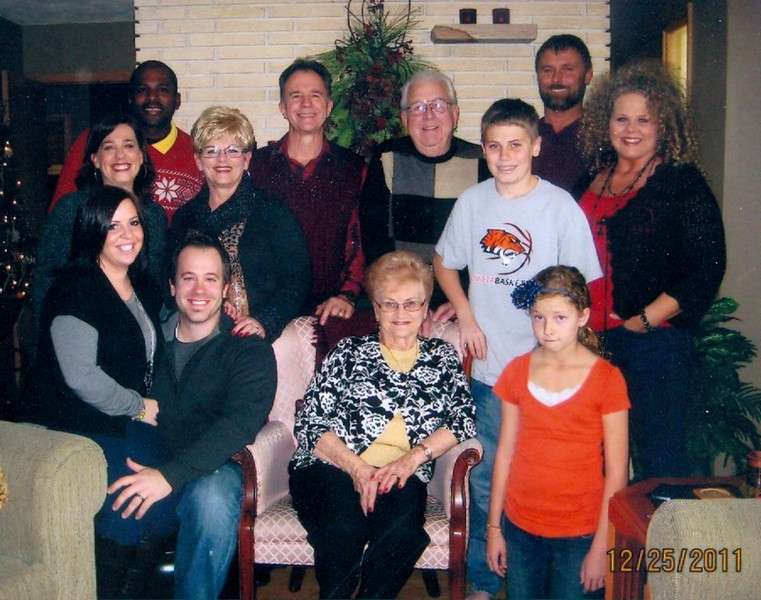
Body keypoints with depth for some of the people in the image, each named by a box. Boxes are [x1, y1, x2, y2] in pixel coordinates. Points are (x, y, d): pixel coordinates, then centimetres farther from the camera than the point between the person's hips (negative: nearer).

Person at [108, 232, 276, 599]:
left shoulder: (250, 350, 0)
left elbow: (239, 425, -15)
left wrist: (170, 474, -28)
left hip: (212, 469, -3)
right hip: (149, 459, 3)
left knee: (211, 496, -36)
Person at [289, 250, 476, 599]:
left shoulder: (443, 358, 20)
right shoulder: (350, 352, 14)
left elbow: (463, 419, 6)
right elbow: (309, 423, 4)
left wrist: (416, 455, -10)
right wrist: (356, 467, -11)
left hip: (402, 475, 1)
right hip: (331, 468, -1)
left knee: (401, 529, -31)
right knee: (344, 528, -32)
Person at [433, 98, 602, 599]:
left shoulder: (562, 207, -7)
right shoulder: (472, 202, 3)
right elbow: (445, 264, 17)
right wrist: (466, 317, 4)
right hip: (488, 366, 3)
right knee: (485, 479, 13)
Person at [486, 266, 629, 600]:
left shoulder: (607, 379, -10)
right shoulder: (516, 372, 1)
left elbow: (616, 471, -8)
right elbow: (505, 453, 5)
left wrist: (601, 547, -9)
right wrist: (494, 527, 6)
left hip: (579, 534, -3)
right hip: (520, 528, 3)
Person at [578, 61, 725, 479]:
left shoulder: (683, 182, -3)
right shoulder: (595, 177, 14)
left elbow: (706, 270, -10)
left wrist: (644, 320, -12)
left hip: (655, 340, -5)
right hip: (595, 336, 6)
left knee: (659, 458, -1)